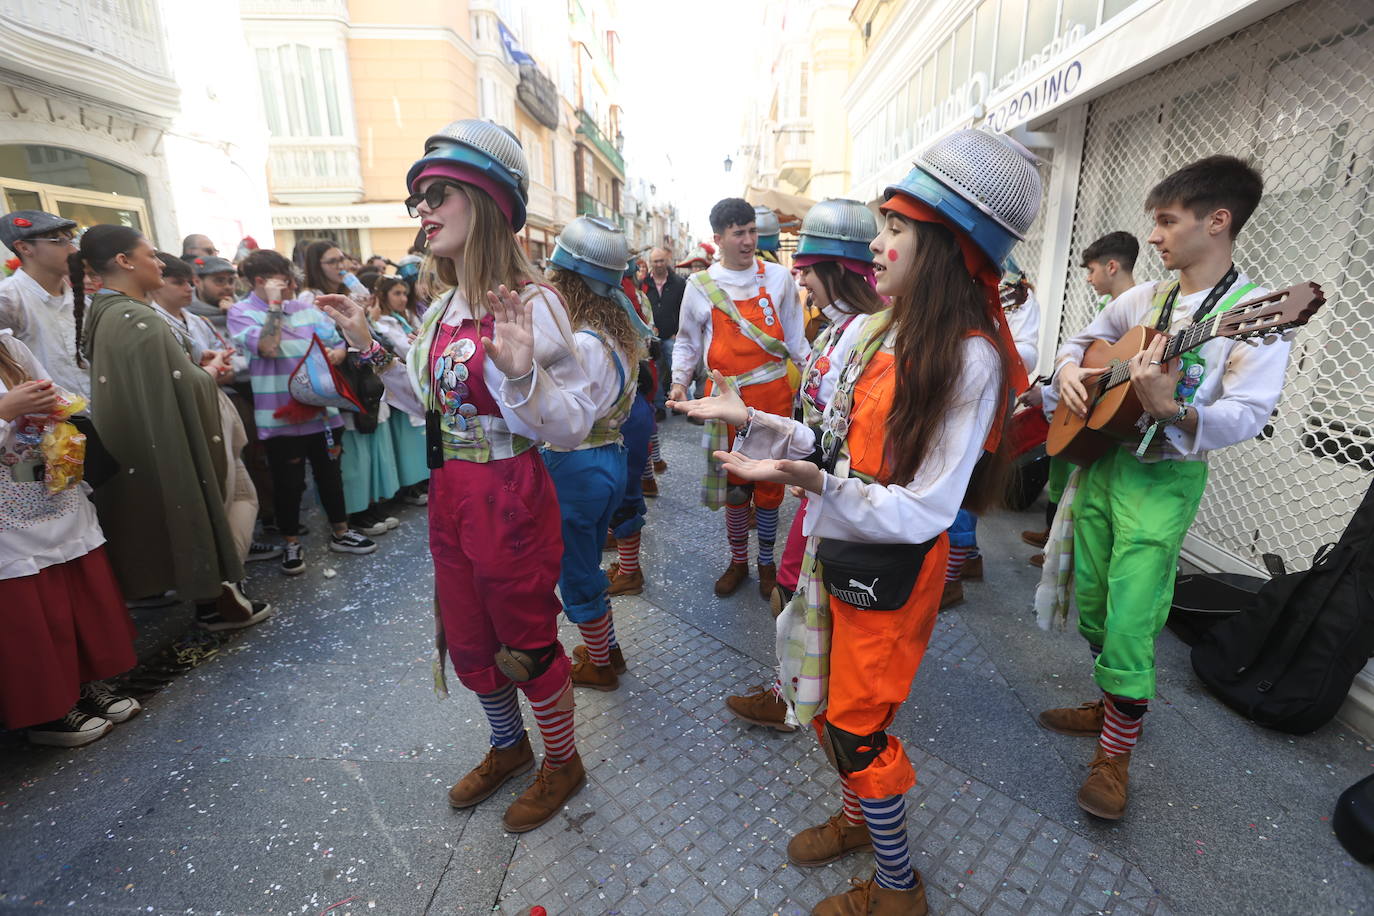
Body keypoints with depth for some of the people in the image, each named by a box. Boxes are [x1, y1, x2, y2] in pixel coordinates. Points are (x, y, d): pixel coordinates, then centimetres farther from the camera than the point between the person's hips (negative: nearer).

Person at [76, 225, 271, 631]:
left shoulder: (101, 314, 8)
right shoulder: (140, 319, -23)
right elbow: (186, 387, -22)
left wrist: (194, 364, 9)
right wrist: (211, 369, -3)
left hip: (137, 446, 9)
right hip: (168, 444, -9)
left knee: (167, 521, 16)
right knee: (191, 514, 5)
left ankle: (209, 596, 28)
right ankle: (214, 602, 19)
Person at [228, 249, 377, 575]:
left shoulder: (306, 308, 8)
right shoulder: (241, 312, -5)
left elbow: (339, 345, 8)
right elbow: (268, 348, -22)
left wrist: (335, 355, -15)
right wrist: (273, 303, -16)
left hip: (322, 410, 4)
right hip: (281, 417, -4)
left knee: (330, 474, 15)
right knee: (288, 483, 7)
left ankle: (340, 532, 31)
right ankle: (291, 544, 26)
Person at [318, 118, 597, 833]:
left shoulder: (530, 304, -18)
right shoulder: (443, 307, 6)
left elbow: (573, 428, -21)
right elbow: (432, 406, 14)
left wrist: (522, 372, -37)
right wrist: (370, 346, 11)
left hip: (511, 503, -8)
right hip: (449, 501, 8)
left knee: (528, 645, 11)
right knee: (467, 642, 23)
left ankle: (562, 763, 40)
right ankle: (509, 747, 50)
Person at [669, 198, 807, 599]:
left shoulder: (778, 277, 4)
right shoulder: (700, 285, 4)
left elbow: (794, 336, 9)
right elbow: (688, 342, 10)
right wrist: (679, 380, -5)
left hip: (773, 396, 0)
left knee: (769, 482, 8)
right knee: (733, 482, 10)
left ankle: (766, 561, 26)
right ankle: (738, 561, 28)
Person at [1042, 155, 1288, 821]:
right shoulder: (1142, 299, 8)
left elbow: (1248, 415, -16)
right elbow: (1082, 339, 21)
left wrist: (1170, 410, -35)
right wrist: (1067, 369, -2)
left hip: (1164, 479, -6)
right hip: (1099, 460, 6)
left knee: (1129, 619, -5)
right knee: (1091, 605, 14)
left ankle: (1115, 753, 15)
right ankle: (1111, 703, 37)